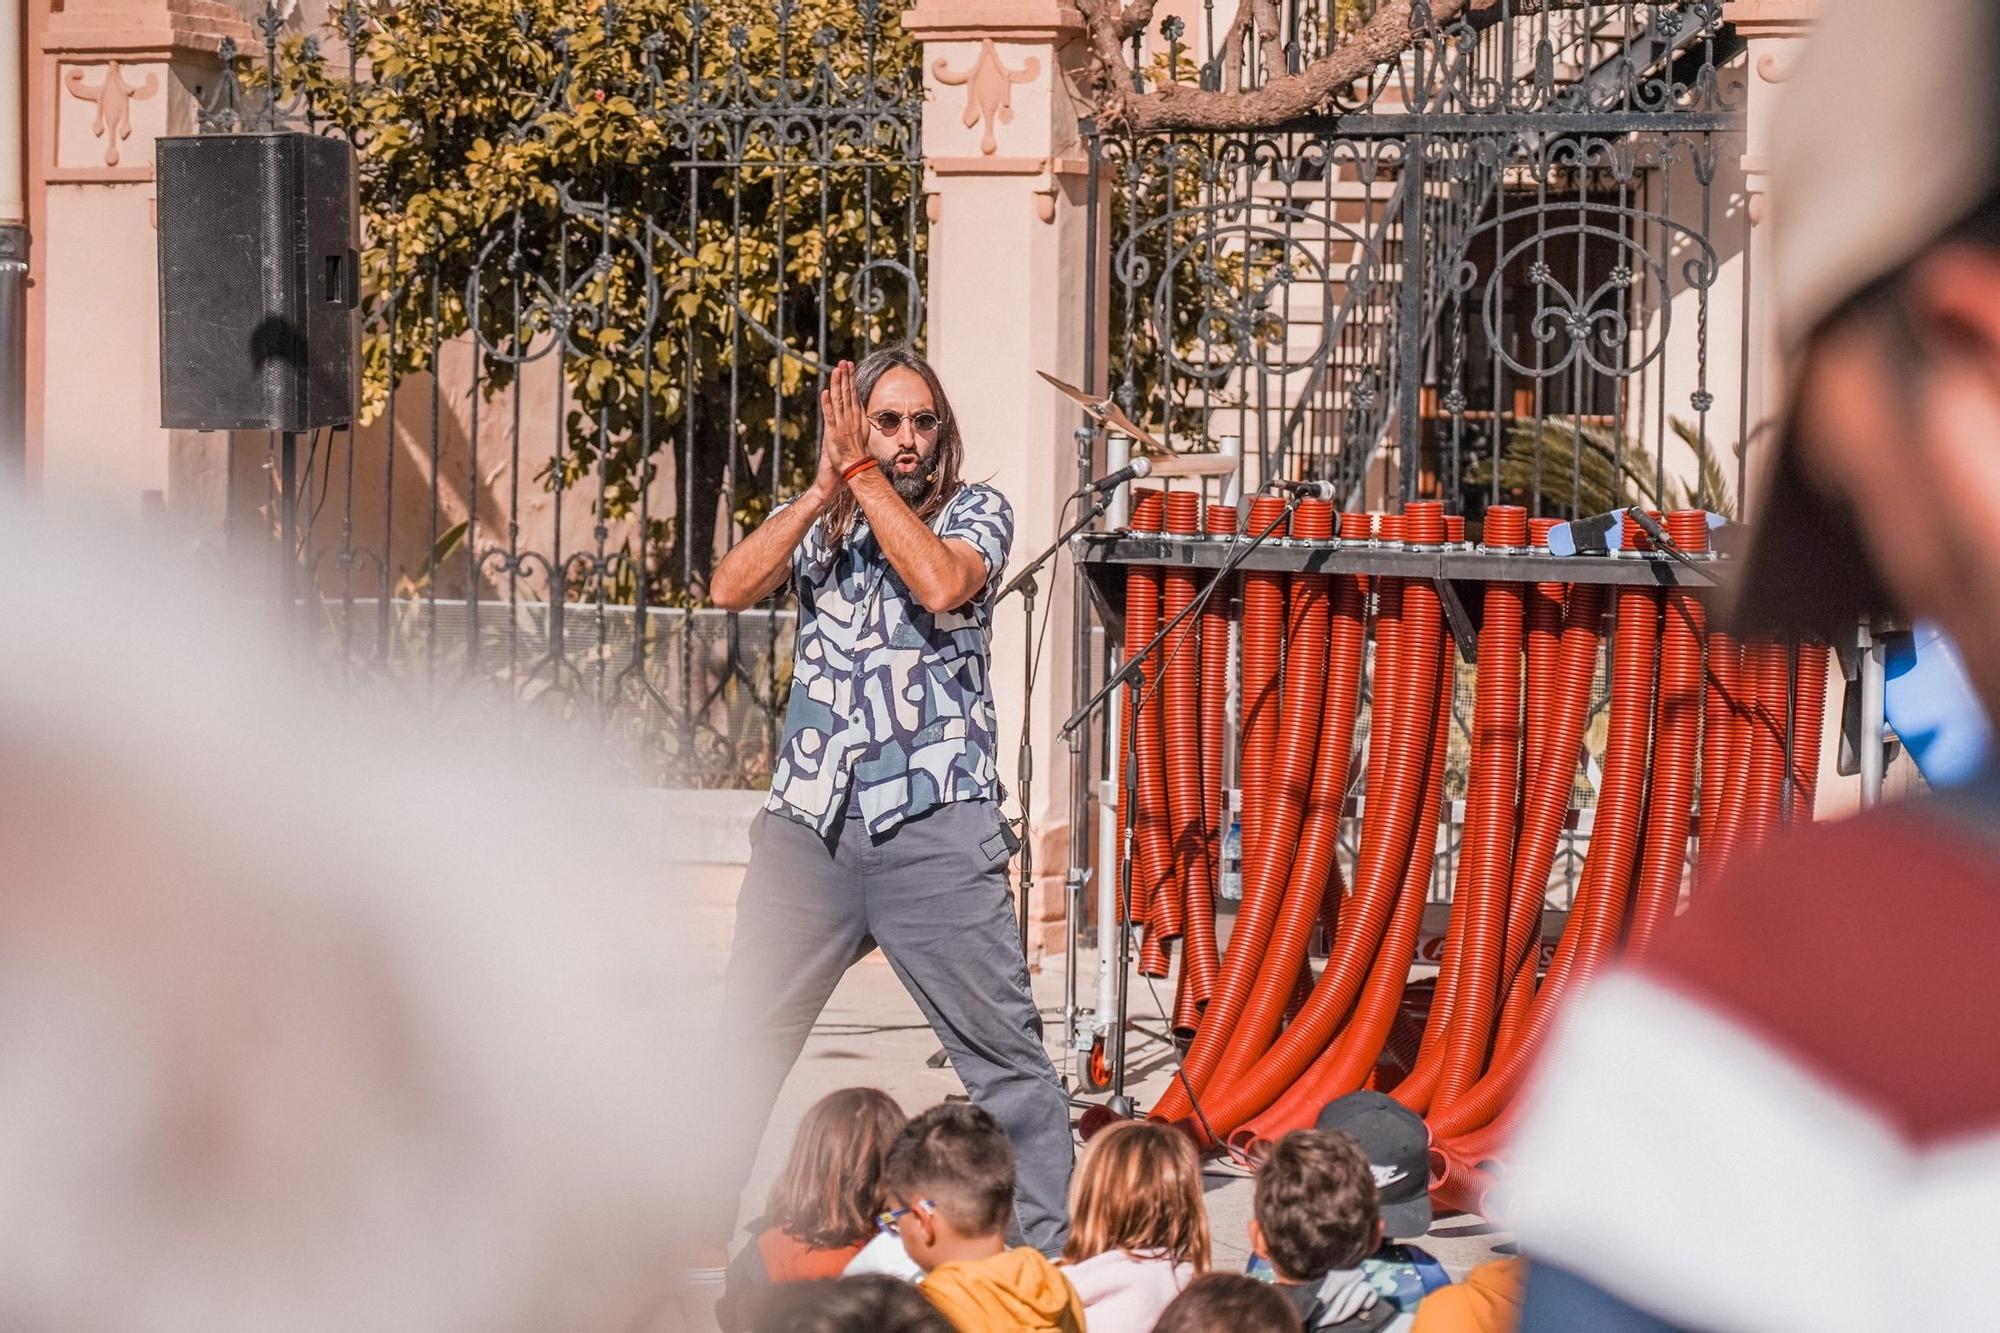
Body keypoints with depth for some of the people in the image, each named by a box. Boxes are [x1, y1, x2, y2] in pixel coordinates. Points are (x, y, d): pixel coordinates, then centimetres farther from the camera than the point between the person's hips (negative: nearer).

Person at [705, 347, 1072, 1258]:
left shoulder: (975, 511, 4)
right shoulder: (819, 522, 13)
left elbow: (942, 583, -17)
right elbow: (732, 589, -5)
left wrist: (865, 476, -12)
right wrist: (826, 488, -9)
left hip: (935, 831, -3)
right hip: (808, 827, 3)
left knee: (1005, 1053, -3)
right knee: (745, 1046, 4)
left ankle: (1051, 1245, 4)